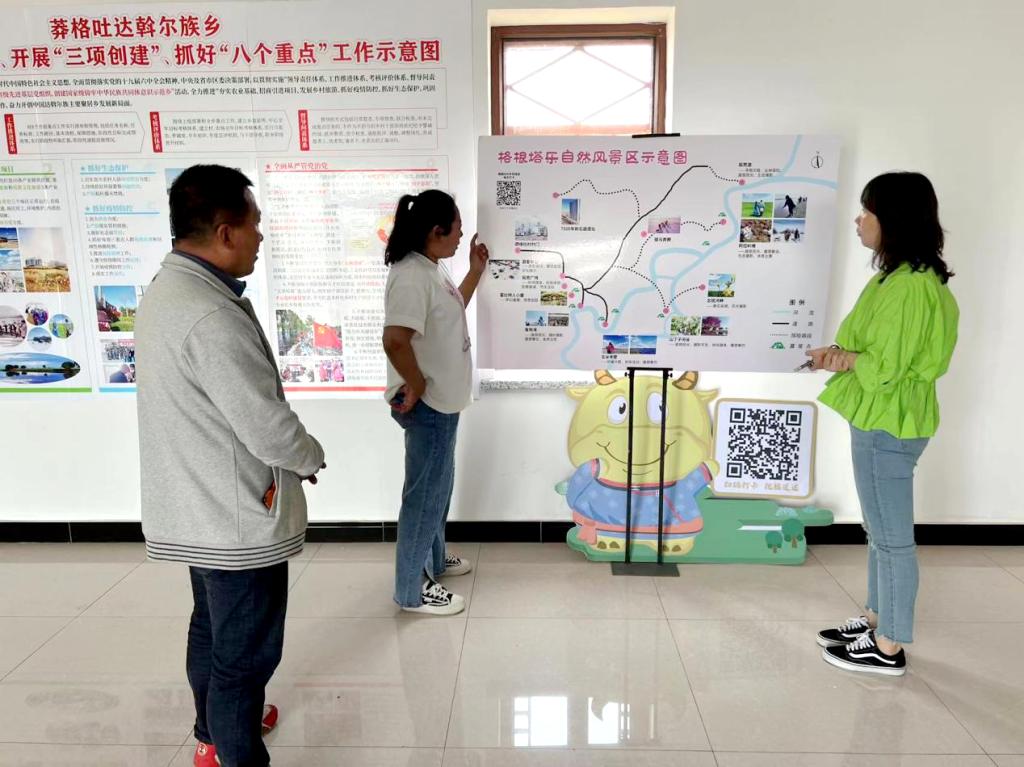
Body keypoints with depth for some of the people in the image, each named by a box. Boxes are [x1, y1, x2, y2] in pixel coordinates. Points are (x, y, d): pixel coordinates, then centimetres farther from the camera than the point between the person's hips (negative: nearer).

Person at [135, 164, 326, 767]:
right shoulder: (212, 317, -28)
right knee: (246, 651, 6)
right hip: (237, 516, -11)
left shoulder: (166, 291, 6)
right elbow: (269, 427, -26)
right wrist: (311, 457, -7)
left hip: (199, 508, 11)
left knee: (213, 628, 27)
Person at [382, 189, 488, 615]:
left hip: (441, 402, 10)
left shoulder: (432, 269, 9)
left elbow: (452, 311, 26)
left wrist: (476, 270, 19)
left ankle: (433, 559, 41)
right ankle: (412, 589, 17)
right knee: (425, 492, 1)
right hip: (427, 405, -10)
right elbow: (395, 340, -35)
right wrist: (416, 387, -22)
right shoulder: (412, 275, -23)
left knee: (438, 486, 23)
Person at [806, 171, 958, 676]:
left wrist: (841, 358, -6)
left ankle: (888, 648, 17)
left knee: (892, 537, 2)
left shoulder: (910, 287, -21)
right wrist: (842, 354, 0)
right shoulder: (901, 276, 11)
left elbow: (885, 366, -22)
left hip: (887, 425, -10)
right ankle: (877, 620, 34)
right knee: (880, 530, 19)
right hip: (880, 420, 10)